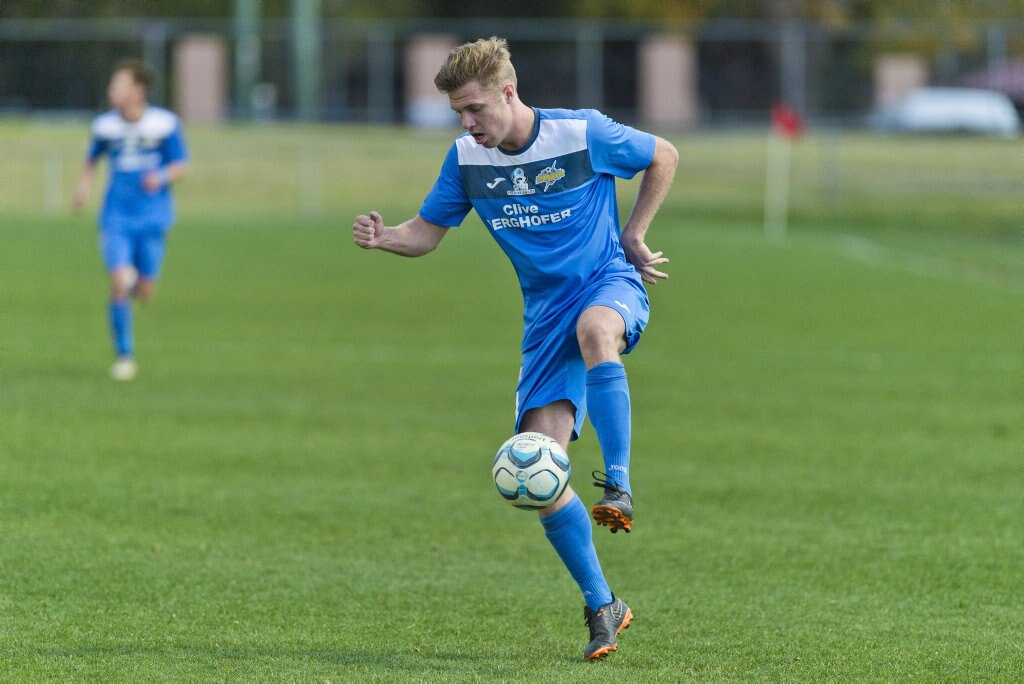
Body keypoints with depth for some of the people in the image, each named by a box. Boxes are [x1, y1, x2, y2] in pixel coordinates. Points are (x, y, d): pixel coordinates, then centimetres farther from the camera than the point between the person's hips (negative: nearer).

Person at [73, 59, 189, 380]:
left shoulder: (165, 124, -6)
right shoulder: (105, 125, 1)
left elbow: (180, 167, -1)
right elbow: (92, 158, 20)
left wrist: (162, 176, -21)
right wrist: (83, 185, 4)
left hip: (153, 218, -1)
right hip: (117, 217, 1)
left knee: (144, 292, 1)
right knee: (119, 283, -14)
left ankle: (137, 282, 40)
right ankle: (125, 357, -3)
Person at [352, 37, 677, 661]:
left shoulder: (584, 133, -12)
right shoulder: (467, 158, -1)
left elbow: (664, 157, 4)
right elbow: (427, 233, 5)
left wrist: (634, 237, 1)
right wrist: (383, 237, -16)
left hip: (611, 284, -4)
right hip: (546, 314, 4)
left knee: (595, 329, -44)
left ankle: (618, 487, -39)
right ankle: (602, 608, 3)